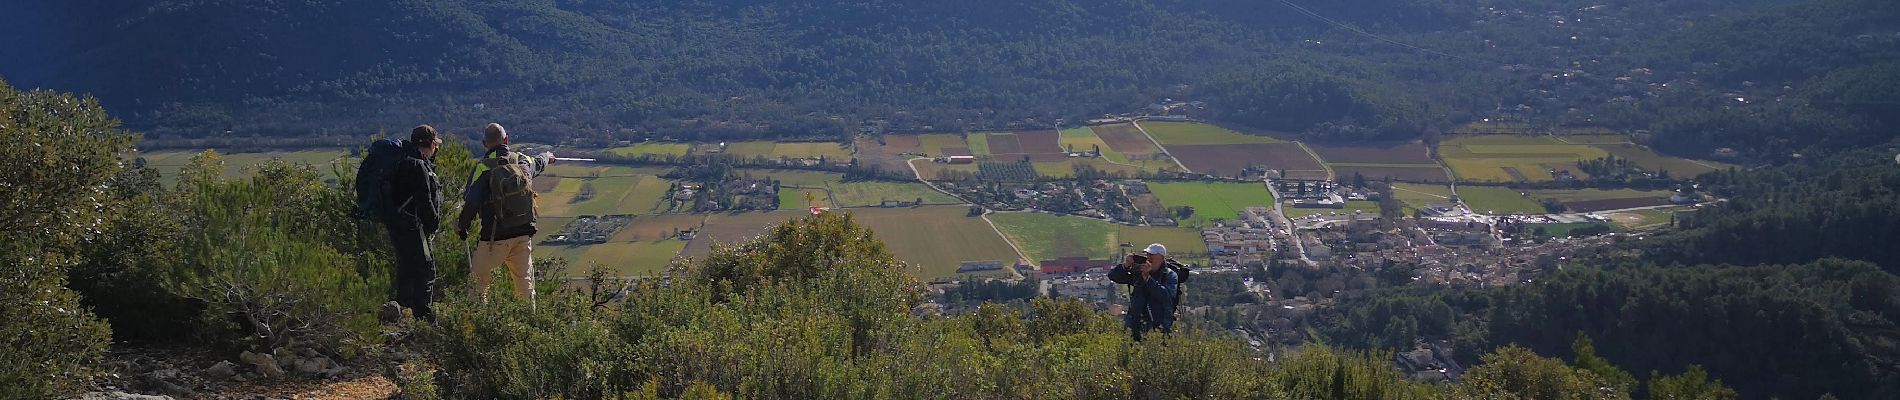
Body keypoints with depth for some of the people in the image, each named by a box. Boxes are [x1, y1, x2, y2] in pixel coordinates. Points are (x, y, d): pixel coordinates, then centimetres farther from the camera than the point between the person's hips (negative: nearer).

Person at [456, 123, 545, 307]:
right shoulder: (522, 161, 3)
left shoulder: (483, 168, -11)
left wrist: (461, 227, -1)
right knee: (525, 283, 11)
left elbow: (471, 202, -17)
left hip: (495, 237, -4)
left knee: (480, 279, 8)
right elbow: (538, 165, 28)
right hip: (523, 234, 4)